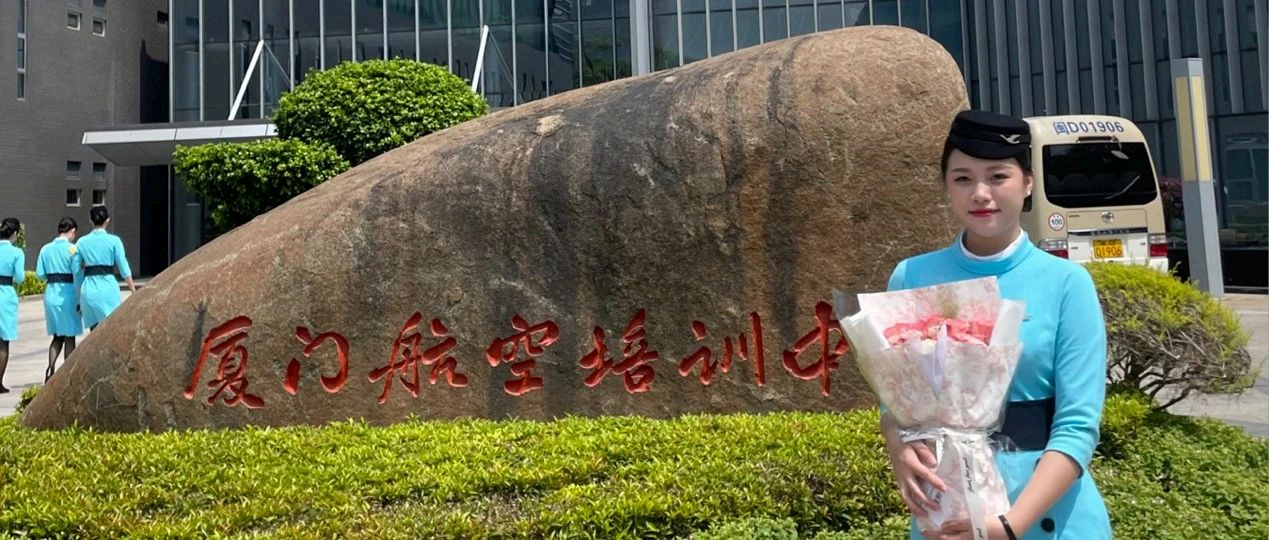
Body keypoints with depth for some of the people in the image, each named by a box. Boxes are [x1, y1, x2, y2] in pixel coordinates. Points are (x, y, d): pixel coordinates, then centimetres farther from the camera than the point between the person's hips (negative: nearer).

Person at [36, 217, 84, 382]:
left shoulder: (45, 249, 7)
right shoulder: (73, 248, -9)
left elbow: (40, 274, 6)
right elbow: (77, 276, -11)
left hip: (50, 293, 5)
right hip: (68, 293, -5)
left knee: (57, 336, 15)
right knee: (70, 336, 5)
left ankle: (50, 368, -2)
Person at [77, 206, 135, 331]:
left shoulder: (81, 242, 7)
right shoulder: (114, 241, -2)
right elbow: (124, 270, -3)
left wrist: (78, 300, 15)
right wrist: (134, 292, 5)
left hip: (89, 290, 3)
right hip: (108, 288, -3)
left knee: (94, 333, 10)